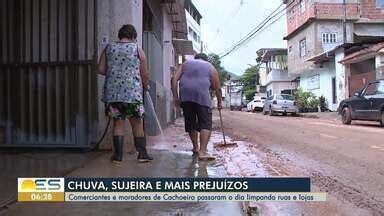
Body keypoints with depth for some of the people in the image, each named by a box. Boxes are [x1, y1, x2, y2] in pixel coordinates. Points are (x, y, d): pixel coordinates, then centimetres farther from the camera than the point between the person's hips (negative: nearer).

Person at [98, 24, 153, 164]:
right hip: (133, 91, -2)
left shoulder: (108, 48, 10)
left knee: (118, 123, 9)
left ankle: (118, 156, 12)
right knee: (137, 123, 7)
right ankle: (142, 154, 13)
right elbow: (144, 74, 4)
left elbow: (101, 70, 7)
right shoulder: (137, 49, 4)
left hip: (112, 92, 3)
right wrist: (146, 87, 21)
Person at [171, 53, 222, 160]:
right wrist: (219, 102, 30)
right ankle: (202, 151, -11)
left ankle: (195, 147, 28)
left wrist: (175, 96, 8)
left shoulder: (185, 64, 25)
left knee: (190, 122, 15)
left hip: (185, 95, 3)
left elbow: (174, 79, 9)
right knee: (206, 123, -1)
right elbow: (217, 88, 17)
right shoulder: (210, 67, 20)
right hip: (202, 95, -3)